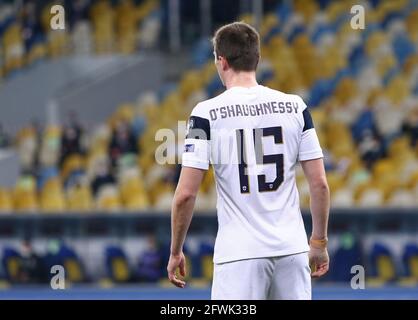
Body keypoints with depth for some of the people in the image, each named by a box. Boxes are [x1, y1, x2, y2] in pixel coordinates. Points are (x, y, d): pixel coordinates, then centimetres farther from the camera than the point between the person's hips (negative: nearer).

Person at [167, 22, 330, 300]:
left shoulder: (206, 113, -5)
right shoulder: (294, 107, 4)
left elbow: (185, 194, -7)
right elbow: (320, 184, 4)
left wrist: (176, 251, 5)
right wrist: (319, 242, 15)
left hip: (240, 253, -3)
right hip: (292, 247, 3)